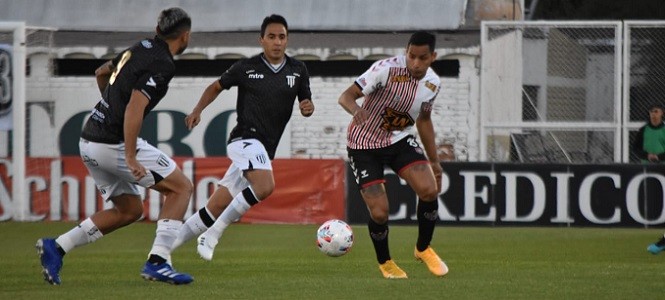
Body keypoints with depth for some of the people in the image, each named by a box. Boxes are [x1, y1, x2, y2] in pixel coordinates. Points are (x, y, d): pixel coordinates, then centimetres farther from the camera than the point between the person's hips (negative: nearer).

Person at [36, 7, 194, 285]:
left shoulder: (141, 48, 14)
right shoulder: (161, 64, -13)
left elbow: (101, 72, 32)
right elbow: (134, 110, -24)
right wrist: (131, 158, -25)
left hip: (90, 142, 9)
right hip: (115, 143, -9)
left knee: (129, 210, 18)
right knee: (181, 187, 1)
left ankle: (55, 247, 10)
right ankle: (157, 262, -8)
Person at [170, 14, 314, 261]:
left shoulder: (297, 71, 9)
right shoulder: (246, 67, 0)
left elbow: (305, 103, 17)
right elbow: (217, 86, 14)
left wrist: (308, 107, -7)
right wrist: (197, 110, 2)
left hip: (264, 150, 5)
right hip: (245, 138, -5)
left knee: (217, 207, 4)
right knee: (265, 186, -31)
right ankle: (213, 234, -20)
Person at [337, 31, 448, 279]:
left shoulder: (433, 84, -3)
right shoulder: (387, 69, -24)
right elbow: (346, 96, -27)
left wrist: (434, 161, 18)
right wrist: (356, 109, -50)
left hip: (399, 140, 5)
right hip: (364, 144, -5)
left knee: (429, 189, -18)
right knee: (379, 212, -13)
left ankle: (423, 249, 8)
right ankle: (384, 262, 18)